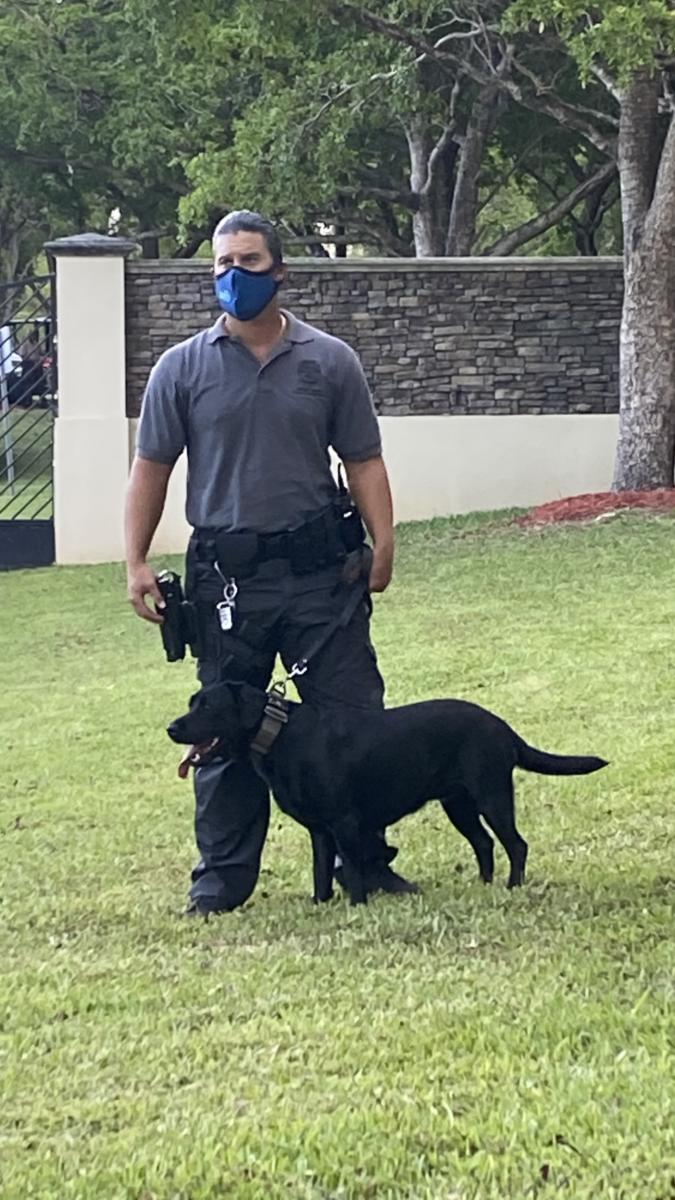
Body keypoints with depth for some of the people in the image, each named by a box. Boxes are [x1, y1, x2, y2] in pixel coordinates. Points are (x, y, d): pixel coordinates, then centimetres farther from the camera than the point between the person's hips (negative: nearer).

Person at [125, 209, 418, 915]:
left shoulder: (329, 362, 5)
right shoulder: (183, 369, 4)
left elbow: (363, 460, 6)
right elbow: (151, 469, 6)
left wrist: (382, 539, -7)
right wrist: (136, 563, -1)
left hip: (320, 570, 0)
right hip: (227, 578, 0)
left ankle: (367, 862, 14)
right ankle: (221, 878, 13)